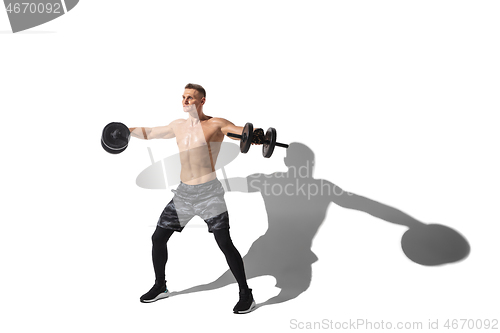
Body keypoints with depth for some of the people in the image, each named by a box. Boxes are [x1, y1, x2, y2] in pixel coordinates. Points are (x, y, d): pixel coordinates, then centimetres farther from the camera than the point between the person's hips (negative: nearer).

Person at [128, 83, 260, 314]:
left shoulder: (216, 125, -4)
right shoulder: (178, 125, 13)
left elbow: (243, 131, -18)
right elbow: (150, 133, 27)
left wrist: (256, 133, -39)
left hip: (209, 193, -6)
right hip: (183, 192, 6)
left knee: (225, 244, -8)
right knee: (158, 238, 10)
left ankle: (246, 294, 10)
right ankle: (160, 287, 32)